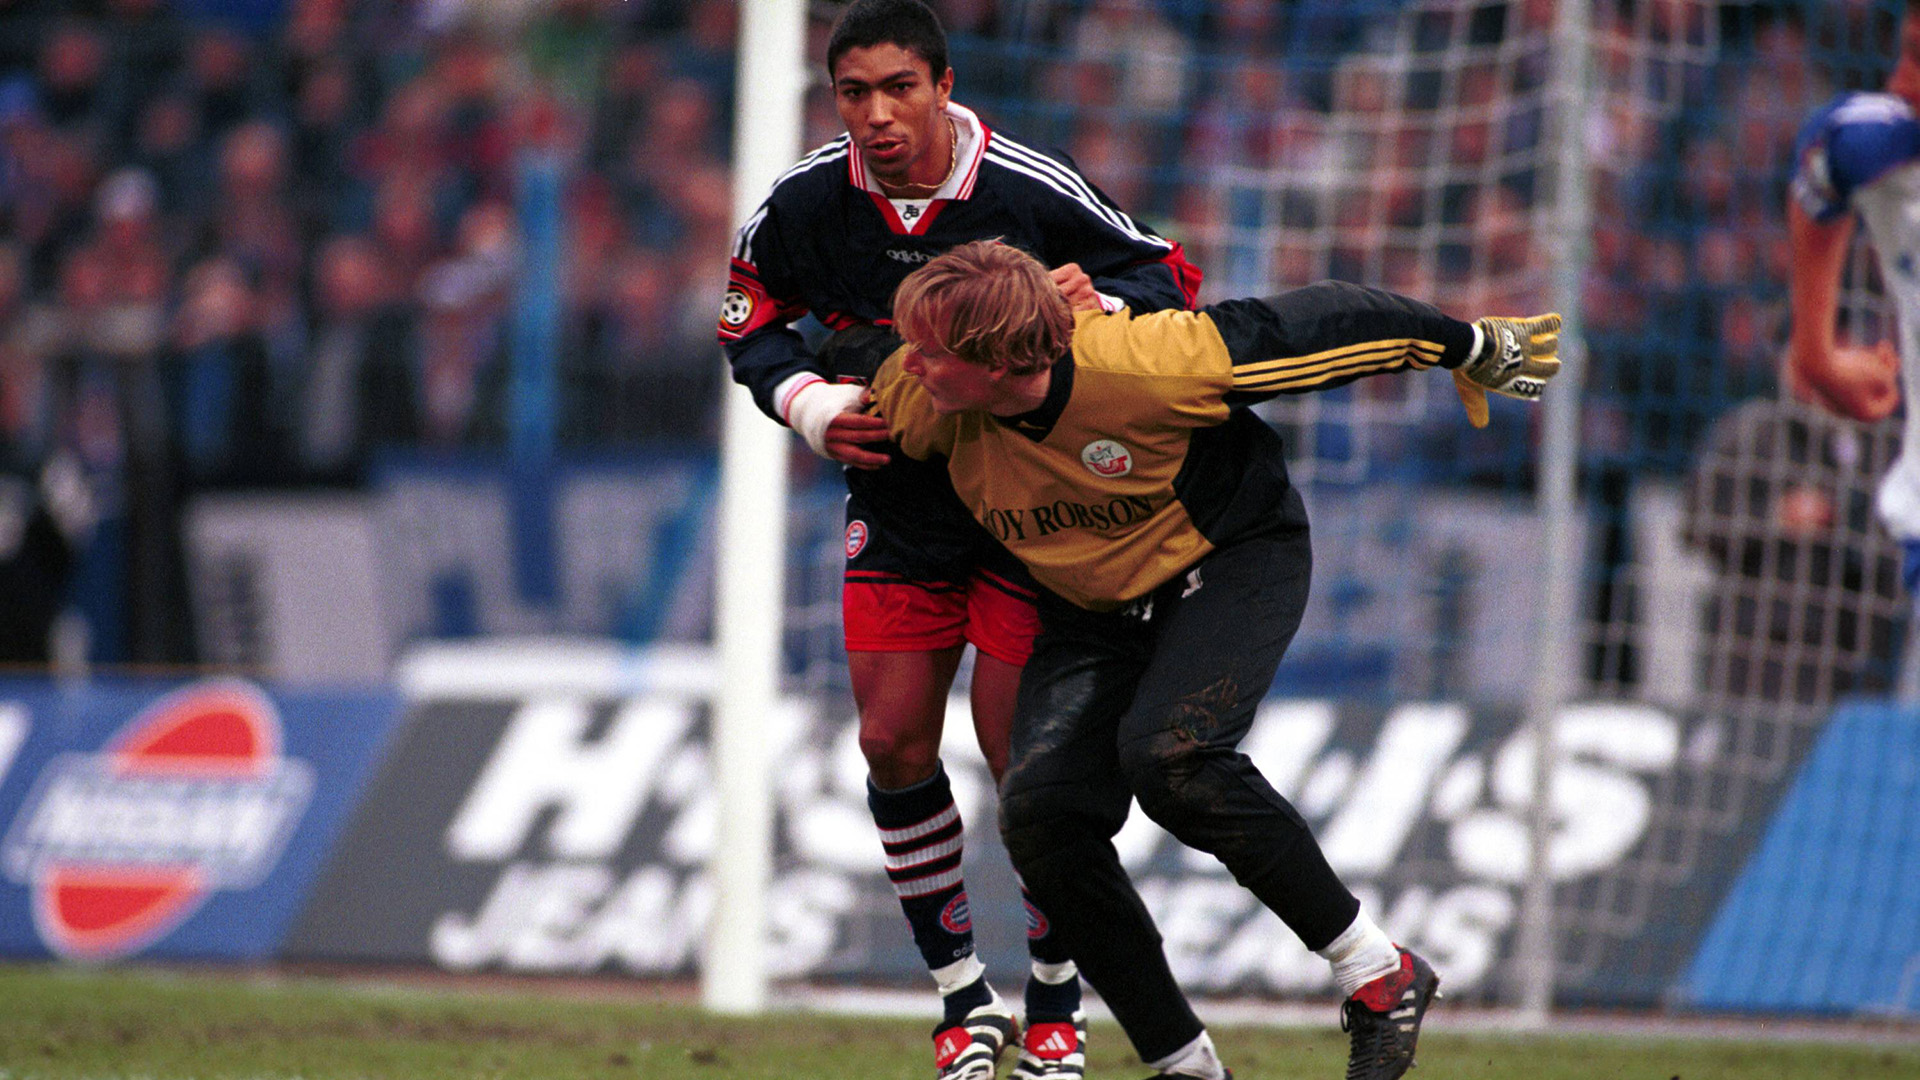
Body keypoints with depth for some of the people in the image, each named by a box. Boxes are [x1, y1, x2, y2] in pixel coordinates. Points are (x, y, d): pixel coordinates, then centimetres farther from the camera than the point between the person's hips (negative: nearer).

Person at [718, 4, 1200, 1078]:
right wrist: (812, 404, -11)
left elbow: (1168, 274, -6)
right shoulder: (803, 206, -10)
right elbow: (750, 328, 8)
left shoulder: (1033, 193, -19)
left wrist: (1097, 301, -28)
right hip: (898, 497, 3)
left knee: (1020, 751, -7)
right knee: (895, 745, -3)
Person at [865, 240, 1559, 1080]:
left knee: (1166, 751, -31)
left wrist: (1471, 349, -9)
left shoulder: (1146, 363, -33)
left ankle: (1378, 974, -18)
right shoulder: (921, 403, -20)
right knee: (1039, 811, -16)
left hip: (1231, 563, -5)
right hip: (1092, 607, 5)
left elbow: (1309, 328, -19)